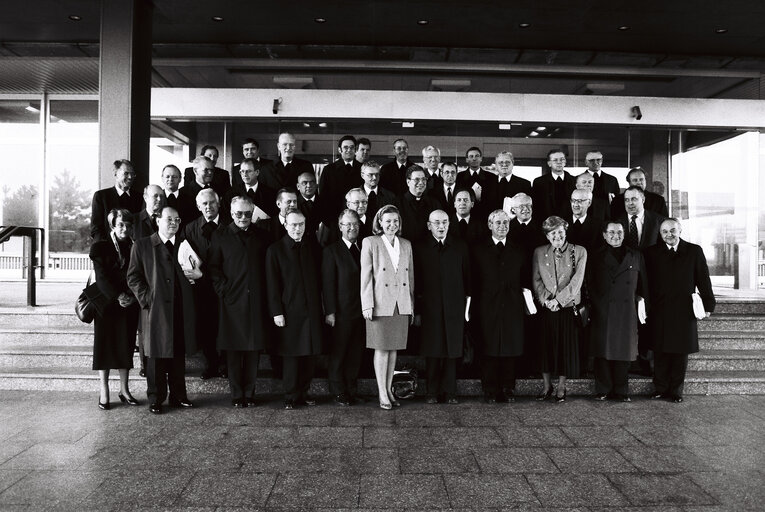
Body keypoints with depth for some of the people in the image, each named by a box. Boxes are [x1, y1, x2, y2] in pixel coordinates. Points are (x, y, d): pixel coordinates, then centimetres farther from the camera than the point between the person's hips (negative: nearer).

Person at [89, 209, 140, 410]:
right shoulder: (101, 247, -1)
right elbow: (101, 277, -8)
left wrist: (131, 297, -10)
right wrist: (118, 296, -17)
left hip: (129, 305, 3)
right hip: (107, 304, -3)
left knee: (126, 346, 7)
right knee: (105, 345, 2)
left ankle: (124, 390, 16)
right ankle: (104, 394, 8)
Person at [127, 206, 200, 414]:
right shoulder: (142, 246, 4)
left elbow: (196, 271, 23)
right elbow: (133, 277, 1)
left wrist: (198, 274, -1)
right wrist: (147, 298, -10)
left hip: (181, 310, 3)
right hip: (156, 309, -3)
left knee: (179, 354, 9)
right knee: (156, 355, 3)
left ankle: (178, 396, 19)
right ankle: (155, 399, 13)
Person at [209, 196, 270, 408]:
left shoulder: (261, 237, 11)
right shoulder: (220, 236, 6)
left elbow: (267, 269, 11)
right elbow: (213, 268, 3)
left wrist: (266, 296, 1)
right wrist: (224, 290, -8)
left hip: (256, 302, 2)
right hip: (232, 301, -2)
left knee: (254, 348, 4)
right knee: (233, 349, 2)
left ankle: (249, 393, 15)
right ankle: (236, 394, 12)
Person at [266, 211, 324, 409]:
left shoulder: (313, 246, 8)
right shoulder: (275, 249, -2)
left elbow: (319, 277, 9)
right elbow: (272, 284, -3)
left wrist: (321, 307, 5)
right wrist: (276, 312, -9)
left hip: (312, 309, 4)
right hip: (290, 311, -3)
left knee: (310, 354, 7)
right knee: (291, 355, 2)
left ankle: (303, 392, 21)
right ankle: (291, 396, 13)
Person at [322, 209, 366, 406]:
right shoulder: (331, 251, -1)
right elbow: (327, 284, -5)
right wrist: (330, 311, -12)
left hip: (362, 311, 4)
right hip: (342, 311, -4)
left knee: (356, 353, 10)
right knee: (338, 353, 3)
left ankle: (351, 390, 20)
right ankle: (339, 392, 13)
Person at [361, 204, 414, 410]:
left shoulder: (406, 245, 12)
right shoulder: (370, 243, -1)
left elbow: (410, 276, 14)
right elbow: (366, 276, -5)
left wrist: (412, 304, 11)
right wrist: (367, 305, -10)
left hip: (401, 305, 4)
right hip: (380, 304, -4)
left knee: (394, 348, 9)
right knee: (381, 348, 0)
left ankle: (389, 390, 19)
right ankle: (382, 394, 8)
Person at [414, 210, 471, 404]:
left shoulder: (460, 246, 7)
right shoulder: (420, 248, 3)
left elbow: (467, 277, 8)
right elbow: (416, 281, 1)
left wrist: (467, 305, 2)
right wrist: (416, 311, -1)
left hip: (454, 308, 1)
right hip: (430, 308, -1)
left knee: (452, 350, 4)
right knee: (432, 352, 4)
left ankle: (449, 392, 14)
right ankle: (432, 392, 14)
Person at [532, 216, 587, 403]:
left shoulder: (579, 251, 0)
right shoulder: (539, 252, 7)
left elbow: (577, 280, -7)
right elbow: (536, 280, 4)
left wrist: (558, 299, -13)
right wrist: (546, 299, -11)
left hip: (568, 306, -1)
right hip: (546, 308, 2)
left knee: (566, 346, 4)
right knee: (545, 346, 6)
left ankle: (561, 387, 19)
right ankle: (547, 386, 22)